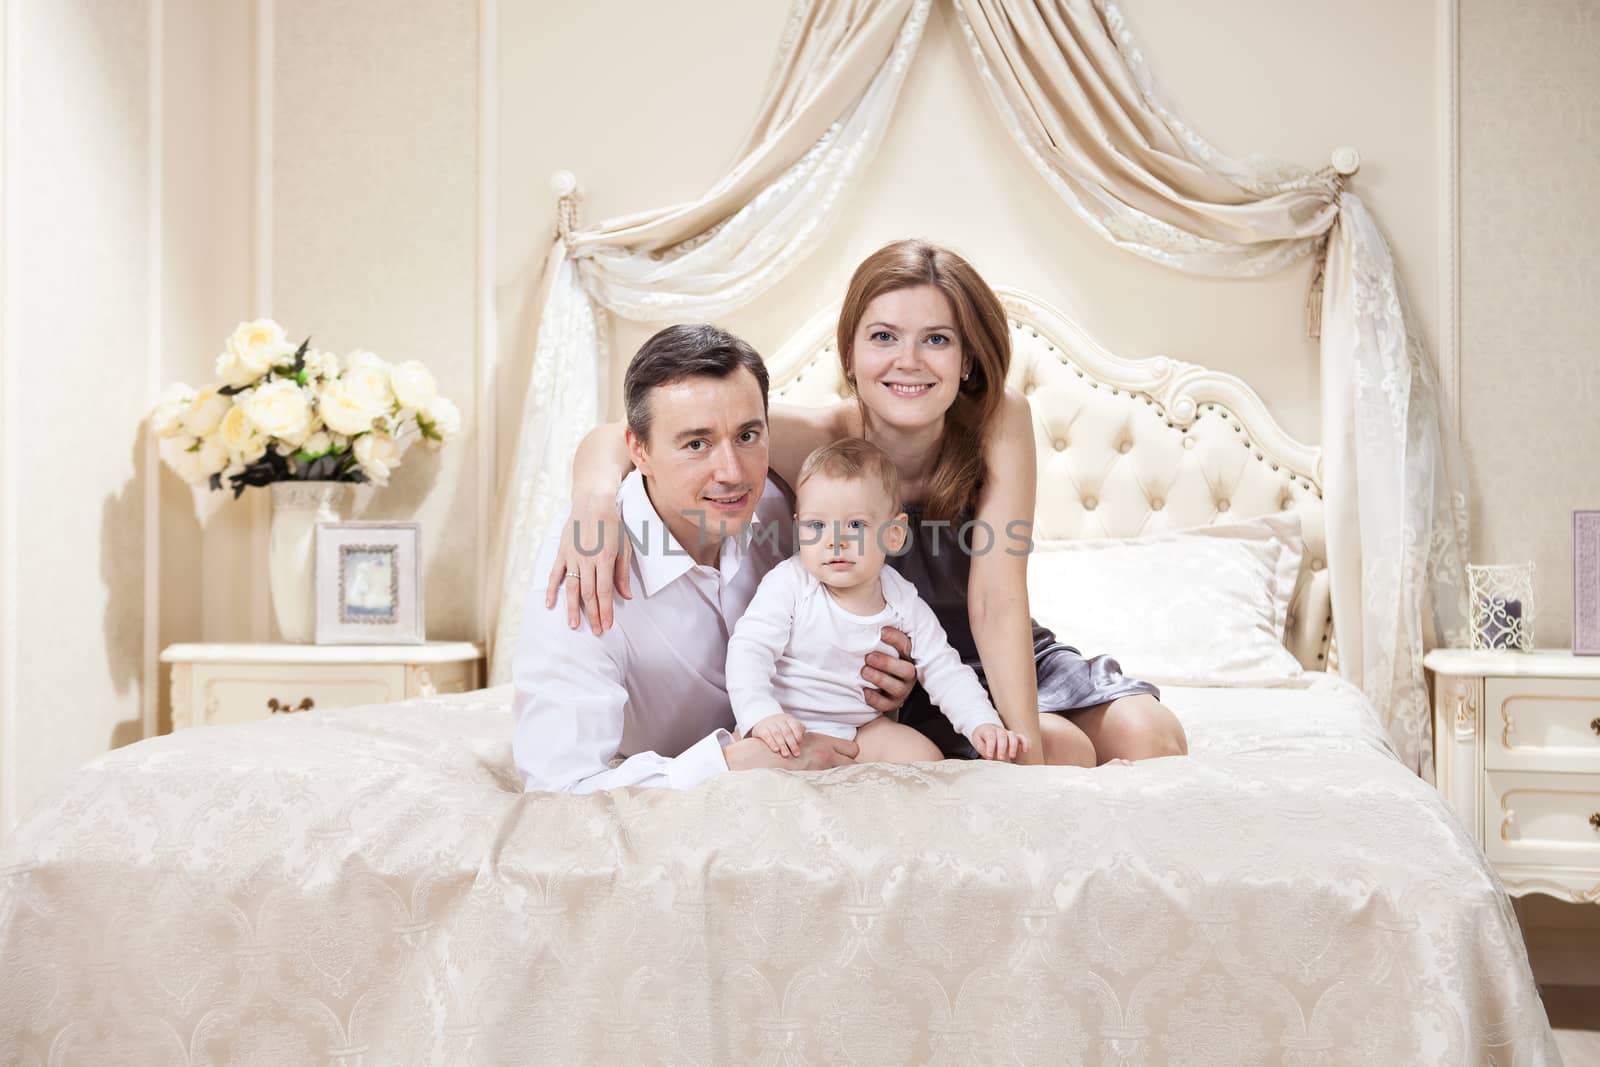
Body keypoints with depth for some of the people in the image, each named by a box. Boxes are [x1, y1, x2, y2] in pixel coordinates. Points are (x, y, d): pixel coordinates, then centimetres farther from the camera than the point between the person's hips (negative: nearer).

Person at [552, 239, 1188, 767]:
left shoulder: (1000, 424, -18)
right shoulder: (822, 439, -22)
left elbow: (997, 604, -23)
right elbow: (620, 436, -21)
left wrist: (1026, 750, -32)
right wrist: (599, 493, -44)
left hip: (1001, 660, 2)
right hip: (897, 687, -2)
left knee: (1150, 734, -19)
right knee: (1064, 749, -25)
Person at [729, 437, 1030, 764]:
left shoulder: (905, 604, -5)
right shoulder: (789, 584, -16)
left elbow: (945, 671, 0)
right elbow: (749, 649, -19)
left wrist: (983, 725, -15)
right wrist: (761, 715, -35)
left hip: (863, 729, 3)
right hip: (785, 726, -3)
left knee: (927, 758, -15)